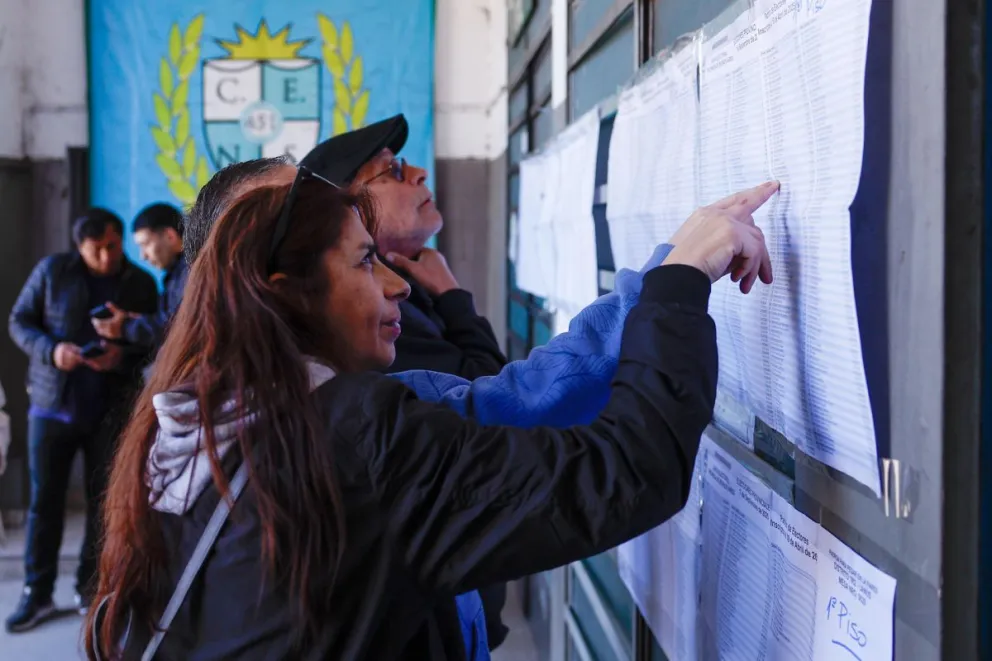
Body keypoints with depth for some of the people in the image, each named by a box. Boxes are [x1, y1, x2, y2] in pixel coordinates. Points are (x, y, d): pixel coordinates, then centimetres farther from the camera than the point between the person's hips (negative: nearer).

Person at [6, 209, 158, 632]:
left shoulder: (141, 284, 3)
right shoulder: (52, 271, -1)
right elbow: (19, 322, 2)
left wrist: (124, 356, -18)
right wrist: (51, 350, -17)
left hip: (111, 410, 1)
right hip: (52, 404, -1)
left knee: (104, 501, 6)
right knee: (44, 500, 3)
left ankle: (91, 587, 18)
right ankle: (37, 592, 12)